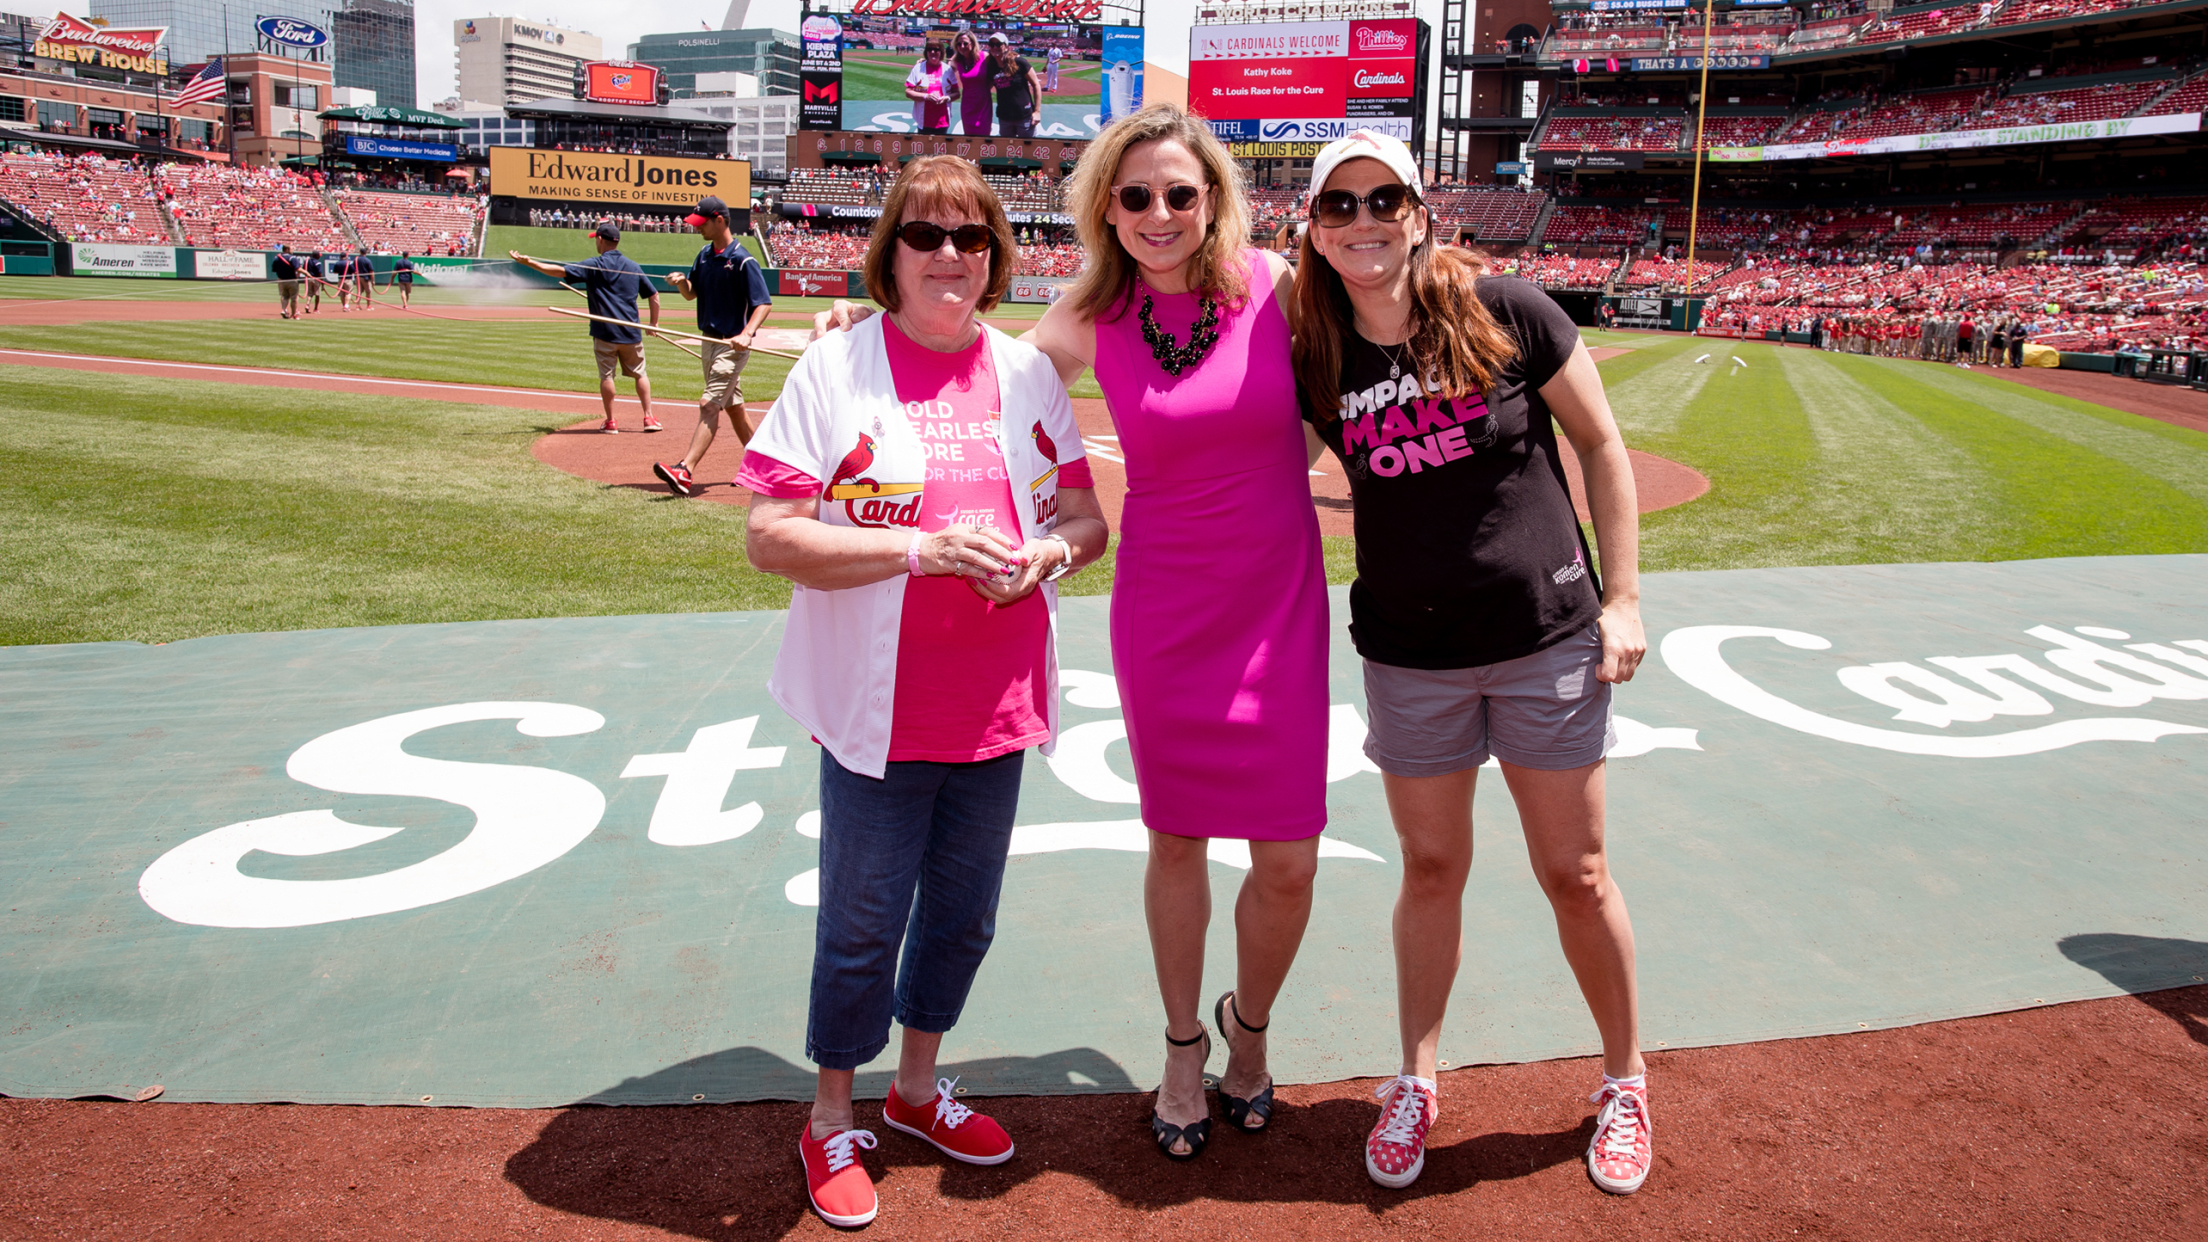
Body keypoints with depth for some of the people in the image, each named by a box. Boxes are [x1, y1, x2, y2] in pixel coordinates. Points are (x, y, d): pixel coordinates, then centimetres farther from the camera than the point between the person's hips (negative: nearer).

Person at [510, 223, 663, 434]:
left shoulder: (594, 266, -5)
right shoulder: (633, 267, 8)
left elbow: (561, 271, -13)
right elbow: (654, 295, 10)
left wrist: (529, 262, -13)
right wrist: (654, 323, 20)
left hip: (605, 332, -3)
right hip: (631, 332, 3)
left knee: (606, 376, 5)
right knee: (639, 374, 13)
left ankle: (610, 422, 8)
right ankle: (649, 418, 9)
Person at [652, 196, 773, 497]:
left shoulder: (742, 260, -15)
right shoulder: (705, 254, 9)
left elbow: (764, 303, -18)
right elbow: (691, 294, 15)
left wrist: (746, 334, -32)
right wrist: (681, 281, -8)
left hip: (732, 345, -9)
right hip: (709, 340, 9)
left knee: (709, 404, -16)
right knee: (733, 406, 16)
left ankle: (685, 471, -24)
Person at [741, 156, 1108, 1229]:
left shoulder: (1028, 371, 6)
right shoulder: (834, 369, -7)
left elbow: (1086, 516, 12)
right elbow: (770, 537, -13)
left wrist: (1050, 550, -12)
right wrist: (923, 549, -22)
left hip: (996, 707, 5)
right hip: (877, 711, -4)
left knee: (963, 911, 18)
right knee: (861, 924, 7)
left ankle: (918, 1084, 41)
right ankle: (831, 1119, 30)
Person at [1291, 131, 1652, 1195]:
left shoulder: (1504, 309, -10)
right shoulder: (1314, 361, -3)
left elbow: (1601, 445, -3)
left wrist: (1623, 598, -5)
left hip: (1546, 638, -1)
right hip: (1408, 655, 2)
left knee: (1575, 873, 8)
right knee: (1431, 868, 13)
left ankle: (1625, 1079, 32)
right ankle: (1415, 1082, 33)